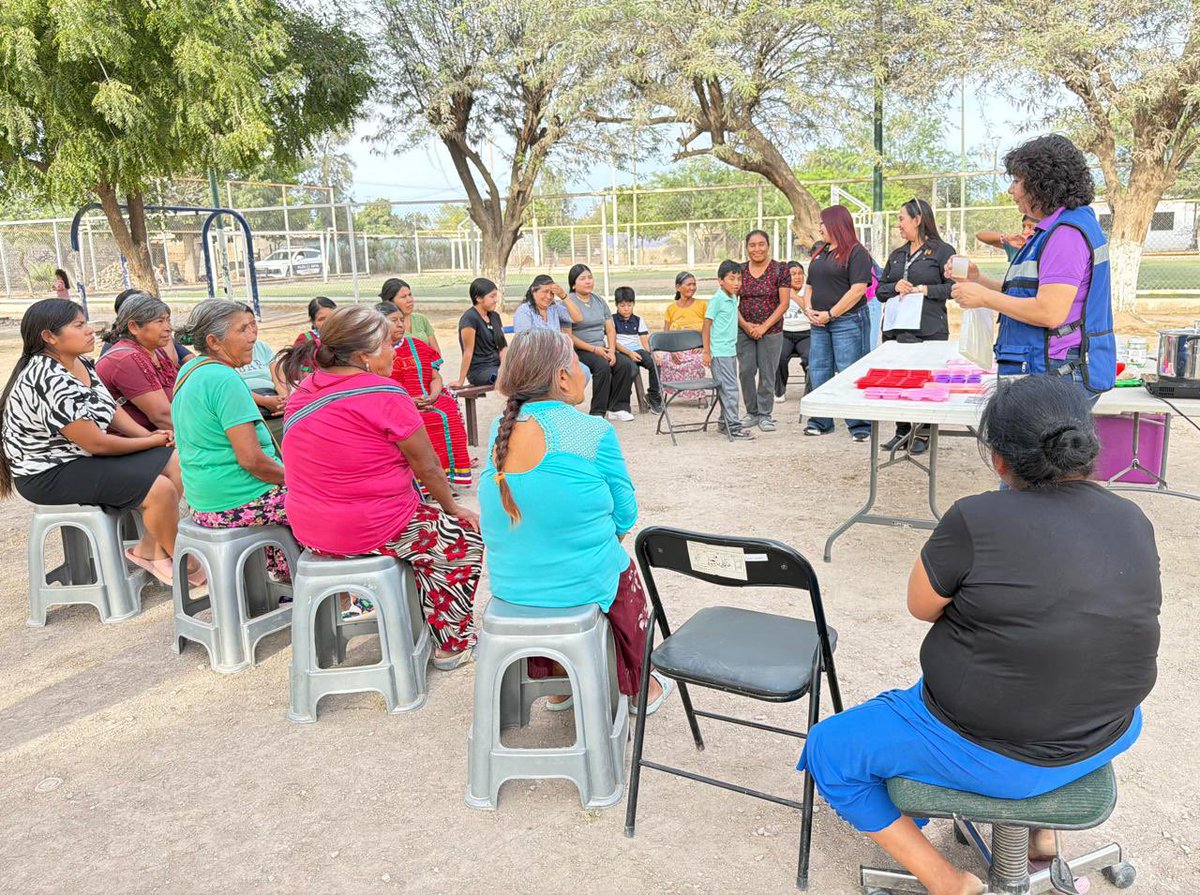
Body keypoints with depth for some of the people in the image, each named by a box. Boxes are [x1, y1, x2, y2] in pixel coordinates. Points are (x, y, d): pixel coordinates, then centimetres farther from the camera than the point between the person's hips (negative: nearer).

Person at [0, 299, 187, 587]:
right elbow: (96, 444, -25)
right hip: (49, 474, -10)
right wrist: (151, 442, -11)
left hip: (83, 454, 10)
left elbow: (111, 408, 9)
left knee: (175, 461, 2)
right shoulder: (49, 382, -27)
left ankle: (150, 548, 7)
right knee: (160, 489, -21)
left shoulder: (80, 363, 1)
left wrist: (150, 435, -7)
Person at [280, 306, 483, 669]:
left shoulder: (303, 391, 5)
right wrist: (452, 507, 6)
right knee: (467, 537, 12)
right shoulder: (383, 394, -18)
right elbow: (427, 466, -10)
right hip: (372, 531, -8)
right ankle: (452, 644, 19)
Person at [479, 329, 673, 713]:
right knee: (625, 573, 29)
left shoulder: (499, 431, -3)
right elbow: (625, 514, -7)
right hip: (583, 583, -5)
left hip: (509, 585, 5)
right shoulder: (595, 432, -18)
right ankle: (635, 688, 46)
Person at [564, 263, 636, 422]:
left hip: (601, 348, 6)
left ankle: (617, 408, -12)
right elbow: (568, 336, -11)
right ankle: (597, 413, -24)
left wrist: (611, 350, -5)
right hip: (579, 351, -6)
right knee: (603, 366, -32)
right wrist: (594, 349, -15)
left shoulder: (600, 301, 16)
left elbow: (610, 329, 14)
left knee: (626, 364, -19)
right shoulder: (567, 302, -5)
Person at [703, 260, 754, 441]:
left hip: (731, 351, 8)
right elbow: (706, 326, -11)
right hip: (719, 352, -8)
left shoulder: (733, 299, 11)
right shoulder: (717, 299, -12)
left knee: (726, 389, 13)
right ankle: (733, 426, -4)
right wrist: (706, 352, -13)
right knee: (729, 389, -7)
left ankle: (725, 423, 21)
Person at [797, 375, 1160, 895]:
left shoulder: (976, 520, -22)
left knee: (828, 750, 12)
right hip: (1105, 741, 7)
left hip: (991, 755, -6)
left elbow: (921, 605, -8)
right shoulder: (1133, 521, -4)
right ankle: (1038, 829, 39)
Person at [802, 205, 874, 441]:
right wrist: (809, 309, 2)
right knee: (818, 372, 9)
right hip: (820, 323, 8)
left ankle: (859, 425, 2)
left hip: (847, 321, -8)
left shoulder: (856, 253, -7)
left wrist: (830, 314, -15)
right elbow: (810, 285, 21)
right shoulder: (819, 252, 17)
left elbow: (858, 289, -15)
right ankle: (821, 422, 19)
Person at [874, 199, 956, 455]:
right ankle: (902, 431, 20)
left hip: (929, 331, -6)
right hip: (896, 329, 6)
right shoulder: (896, 255, 18)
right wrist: (895, 287, -3)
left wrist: (926, 290, -14)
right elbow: (879, 290, 17)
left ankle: (923, 434, 9)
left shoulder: (942, 251, -1)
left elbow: (954, 287, -6)